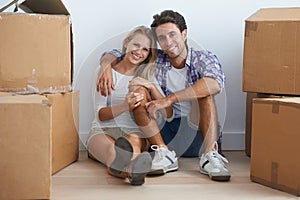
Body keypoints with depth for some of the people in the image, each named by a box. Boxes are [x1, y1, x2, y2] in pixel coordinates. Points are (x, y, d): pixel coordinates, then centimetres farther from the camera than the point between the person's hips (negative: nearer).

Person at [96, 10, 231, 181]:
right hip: (165, 130, 3)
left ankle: (210, 155, -39)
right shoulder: (155, 61, 6)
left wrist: (169, 99, -33)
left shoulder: (203, 58, -3)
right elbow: (114, 55, 14)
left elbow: (215, 83, -27)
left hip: (197, 131, -2)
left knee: (203, 89, -24)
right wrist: (106, 68, -12)